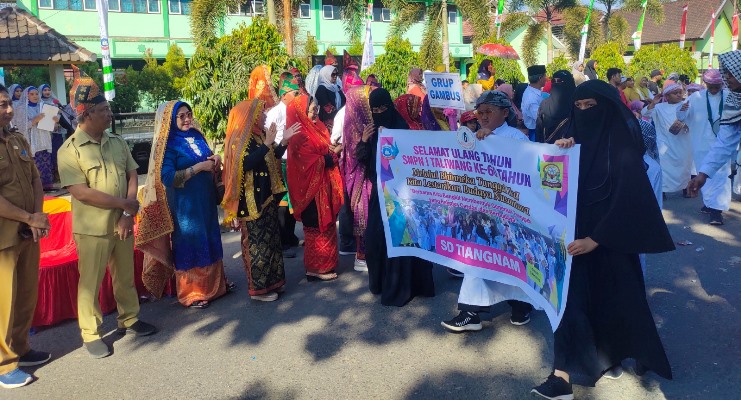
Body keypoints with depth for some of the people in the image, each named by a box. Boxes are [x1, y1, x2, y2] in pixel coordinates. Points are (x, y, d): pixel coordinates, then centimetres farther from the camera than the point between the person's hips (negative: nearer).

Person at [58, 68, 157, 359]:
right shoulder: (70, 150, -12)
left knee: (125, 277, 17)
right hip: (92, 228, -5)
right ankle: (90, 335, 21)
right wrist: (125, 203, -15)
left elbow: (132, 176, 3)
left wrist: (128, 214, -10)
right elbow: (81, 192, -19)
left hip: (122, 223, 5)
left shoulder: (118, 142, 5)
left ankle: (129, 320, 35)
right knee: (90, 283, 7)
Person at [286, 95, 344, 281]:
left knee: (326, 226, 16)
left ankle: (325, 263, 28)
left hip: (324, 186, 9)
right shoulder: (300, 137, -18)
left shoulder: (317, 127, 10)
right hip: (313, 189, -9)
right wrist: (336, 151, -16)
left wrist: (334, 148, -1)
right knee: (318, 228, 0)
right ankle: (316, 268, 11)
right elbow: (315, 163, -22)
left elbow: (326, 149, 20)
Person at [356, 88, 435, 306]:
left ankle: (398, 286, 3)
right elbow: (362, 159, 7)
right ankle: (380, 280, 23)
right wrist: (363, 141, -10)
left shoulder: (401, 127, -7)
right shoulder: (372, 129, 9)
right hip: (379, 189, 6)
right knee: (375, 235, 6)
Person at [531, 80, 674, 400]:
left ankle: (611, 354, 35)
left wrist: (595, 239, -20)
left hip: (609, 241, -4)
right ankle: (566, 373, 6)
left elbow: (628, 199, -15)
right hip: (577, 235, 4)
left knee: (610, 298, 10)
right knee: (573, 298, 0)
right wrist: (560, 151, -14)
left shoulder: (624, 148, -10)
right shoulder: (578, 141, 6)